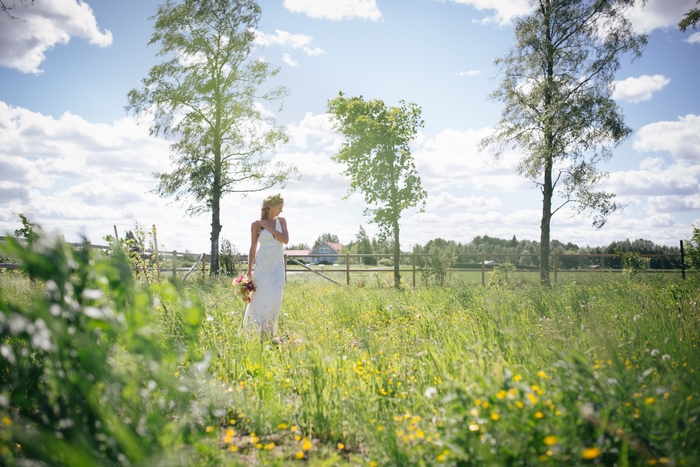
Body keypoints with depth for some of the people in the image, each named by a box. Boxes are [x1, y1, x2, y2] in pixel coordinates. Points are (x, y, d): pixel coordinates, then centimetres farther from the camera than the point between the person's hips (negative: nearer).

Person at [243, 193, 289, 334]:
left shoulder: (281, 221, 5)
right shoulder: (256, 225, -5)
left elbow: (286, 240, -8)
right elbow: (253, 248, -2)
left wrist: (269, 228, -12)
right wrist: (249, 271, -3)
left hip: (278, 266, 4)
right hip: (263, 265, -4)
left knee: (276, 297, 3)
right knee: (262, 296, -6)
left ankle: (269, 329, 15)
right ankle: (254, 327, 8)